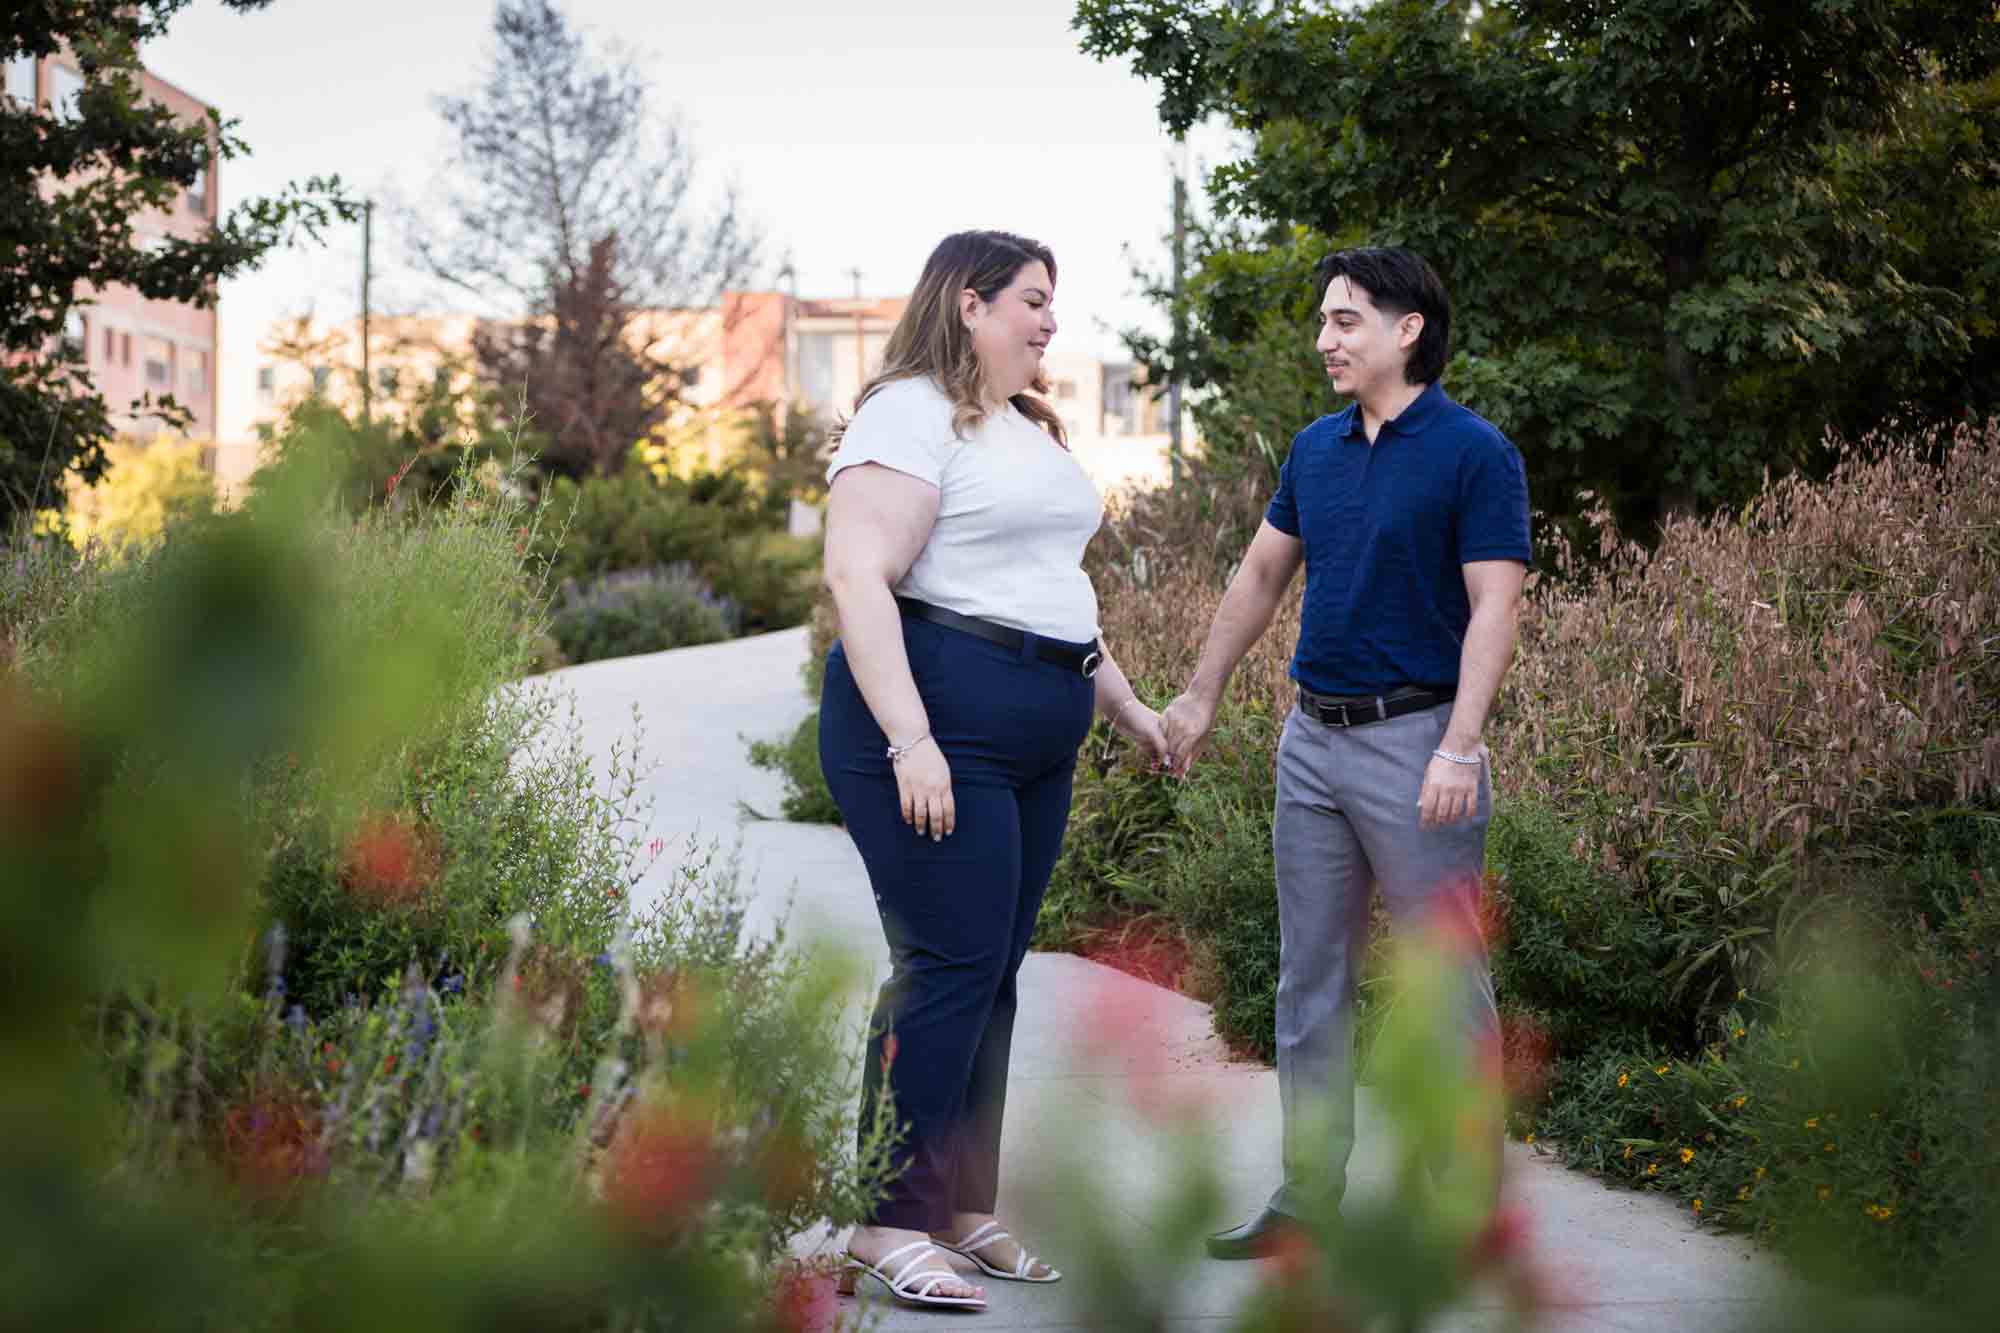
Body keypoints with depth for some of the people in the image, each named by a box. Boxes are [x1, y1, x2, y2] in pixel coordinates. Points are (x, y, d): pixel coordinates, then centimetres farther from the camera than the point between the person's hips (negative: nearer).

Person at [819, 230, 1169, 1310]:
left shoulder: (1028, 428, 22)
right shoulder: (910, 415, -9)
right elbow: (857, 575, -19)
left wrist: (1123, 705, 29)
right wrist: (910, 738, -26)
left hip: (1035, 743, 9)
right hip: (941, 719, -9)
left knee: (992, 971, 9)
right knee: (949, 966, -12)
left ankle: (960, 1207, 16)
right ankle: (885, 1226, -6)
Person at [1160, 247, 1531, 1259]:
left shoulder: (1474, 454, -9)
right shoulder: (1315, 449, 11)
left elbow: (1493, 609, -14)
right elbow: (1260, 577, 20)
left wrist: (1460, 748, -22)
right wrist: (1200, 695, 19)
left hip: (1416, 739, -7)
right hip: (1314, 738, 7)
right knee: (1311, 977, 10)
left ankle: (1467, 1201, 7)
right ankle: (1308, 1191, 18)